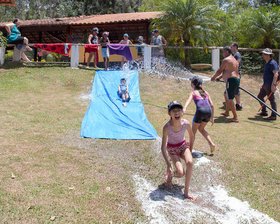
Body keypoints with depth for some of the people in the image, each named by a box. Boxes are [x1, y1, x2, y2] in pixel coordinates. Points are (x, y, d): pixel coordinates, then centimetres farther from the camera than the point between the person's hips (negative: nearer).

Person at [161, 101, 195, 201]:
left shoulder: (186, 123, -20)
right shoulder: (167, 127, -27)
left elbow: (191, 136, 2)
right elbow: (163, 147, -21)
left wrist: (190, 151, 7)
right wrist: (168, 164, -26)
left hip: (183, 146, 2)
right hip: (172, 149, -2)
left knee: (190, 163, -28)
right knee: (181, 173, -18)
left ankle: (186, 192, -15)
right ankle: (169, 174, 20)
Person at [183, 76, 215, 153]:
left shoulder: (193, 93, 11)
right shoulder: (206, 92, 24)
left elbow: (189, 100, -12)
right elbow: (212, 105, 20)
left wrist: (184, 108, -30)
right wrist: (212, 117, 27)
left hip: (200, 111, -5)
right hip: (209, 111, 5)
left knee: (193, 131, 15)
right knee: (201, 129, 28)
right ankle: (211, 143, 14)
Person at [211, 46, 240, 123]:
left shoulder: (226, 60, -7)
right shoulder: (234, 60, 23)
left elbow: (220, 70, -3)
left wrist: (213, 77, 12)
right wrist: (219, 77, 28)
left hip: (231, 80, -10)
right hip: (237, 80, 10)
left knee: (230, 99, -12)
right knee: (227, 96, 27)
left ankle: (235, 118, -17)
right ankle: (227, 112, 42)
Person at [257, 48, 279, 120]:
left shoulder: (272, 63, -16)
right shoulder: (267, 63, 16)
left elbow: (276, 74, -24)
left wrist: (273, 84, -31)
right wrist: (263, 85, 26)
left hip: (270, 85, -11)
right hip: (265, 84, 11)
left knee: (272, 99, -5)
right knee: (260, 96, 17)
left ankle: (274, 115, 1)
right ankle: (264, 112, 29)